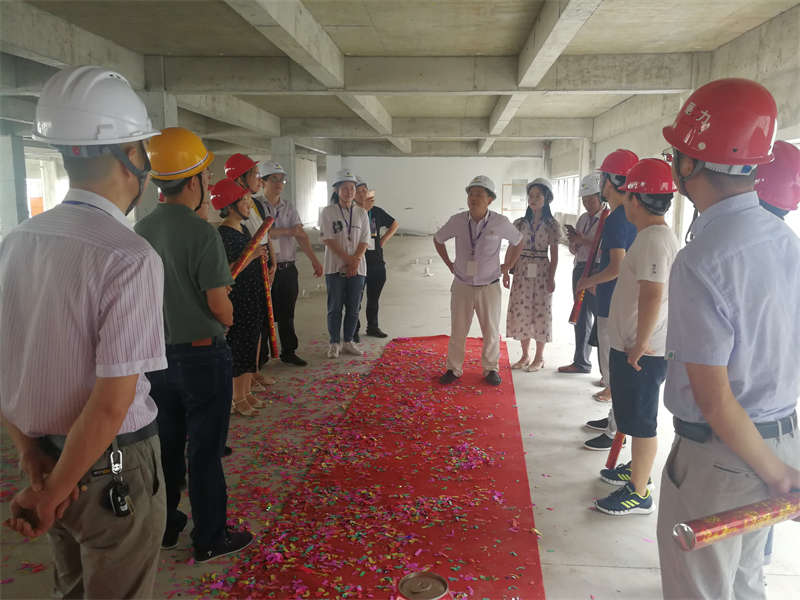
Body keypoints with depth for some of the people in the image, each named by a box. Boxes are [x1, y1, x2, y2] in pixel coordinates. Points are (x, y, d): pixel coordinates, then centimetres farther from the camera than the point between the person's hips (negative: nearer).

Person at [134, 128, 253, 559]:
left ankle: (164, 526, 35)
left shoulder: (141, 230, 0)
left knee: (165, 443, 20)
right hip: (201, 355, -6)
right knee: (205, 451, 6)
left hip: (157, 354, 7)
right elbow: (220, 307, -18)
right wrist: (227, 320, 3)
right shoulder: (202, 233, -20)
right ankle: (210, 539, 20)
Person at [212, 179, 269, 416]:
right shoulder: (222, 234, -17)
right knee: (237, 347, 0)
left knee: (251, 344, 15)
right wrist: (251, 256, -26)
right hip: (236, 300, -9)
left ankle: (246, 392, 28)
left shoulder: (244, 229, 11)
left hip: (253, 297, 9)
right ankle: (237, 399, 13)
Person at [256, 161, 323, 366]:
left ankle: (289, 351, 24)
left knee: (287, 313, 13)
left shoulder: (289, 208, 12)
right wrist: (288, 231, -16)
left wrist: (314, 259, -7)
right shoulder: (255, 205, -4)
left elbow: (301, 234, 3)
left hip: (288, 268, 5)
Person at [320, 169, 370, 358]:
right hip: (335, 267, -3)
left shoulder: (361, 213, 8)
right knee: (335, 307, 3)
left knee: (353, 307, 7)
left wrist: (355, 262, -10)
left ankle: (348, 342, 19)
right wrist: (348, 259, -15)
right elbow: (328, 240, -8)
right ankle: (334, 343, 14)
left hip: (357, 268, 3)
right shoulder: (328, 212, -2)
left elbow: (364, 241, 3)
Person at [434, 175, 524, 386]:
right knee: (457, 331, 8)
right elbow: (438, 239, 12)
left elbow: (518, 241, 9)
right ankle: (454, 369, 23)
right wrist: (449, 263, 8)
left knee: (491, 332, 10)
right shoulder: (457, 221, -7)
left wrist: (506, 267, 7)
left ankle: (491, 369, 28)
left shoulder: (500, 222, -10)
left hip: (489, 287, 0)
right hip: (462, 286, 1)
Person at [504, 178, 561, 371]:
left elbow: (554, 255, -2)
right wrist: (506, 272, 0)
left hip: (541, 273, -3)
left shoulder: (552, 225, -2)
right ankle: (525, 356, 19)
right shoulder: (520, 223, 5)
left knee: (540, 312, 3)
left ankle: (539, 357, 17)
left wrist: (552, 278, -7)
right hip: (522, 272, 3)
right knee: (521, 312, 5)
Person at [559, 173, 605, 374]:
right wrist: (573, 242, -3)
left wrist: (583, 240, -17)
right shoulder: (583, 219, 14)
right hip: (580, 270, 8)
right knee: (581, 318, 14)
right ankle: (581, 362, 25)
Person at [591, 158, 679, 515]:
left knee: (641, 421, 1)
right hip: (630, 346, 10)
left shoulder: (654, 240, -22)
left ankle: (639, 493, 14)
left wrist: (641, 343, -24)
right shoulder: (653, 235, 12)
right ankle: (637, 470, 40)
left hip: (642, 353, -10)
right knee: (634, 416, 23)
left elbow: (652, 296, -29)